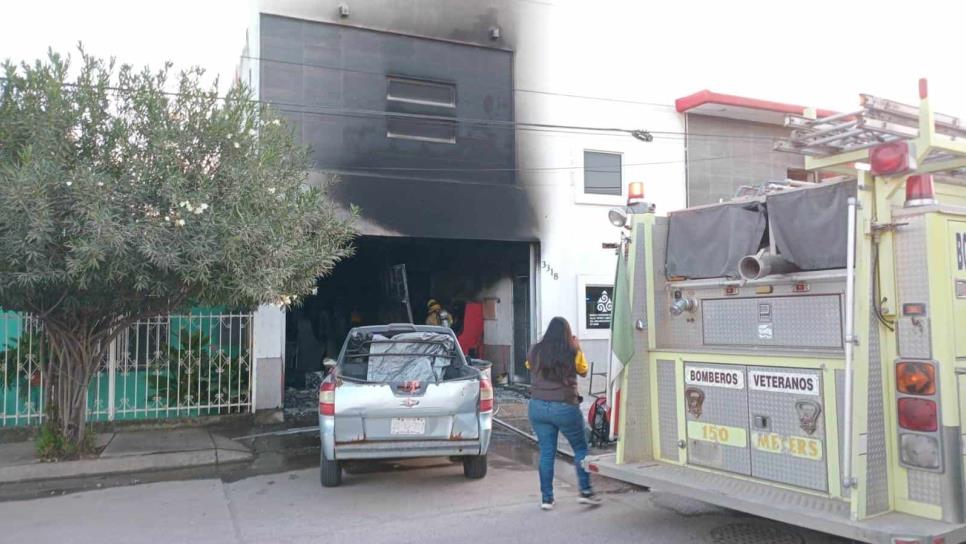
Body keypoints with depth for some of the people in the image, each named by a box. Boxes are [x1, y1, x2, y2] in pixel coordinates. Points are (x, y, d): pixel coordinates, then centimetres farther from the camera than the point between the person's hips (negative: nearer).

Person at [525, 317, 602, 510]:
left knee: (546, 452, 10)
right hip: (564, 407, -3)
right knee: (580, 448, 15)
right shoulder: (573, 353, -9)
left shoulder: (536, 351, -2)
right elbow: (583, 371, 10)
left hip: (538, 407, 3)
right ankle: (585, 491, 14)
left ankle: (546, 498, 14)